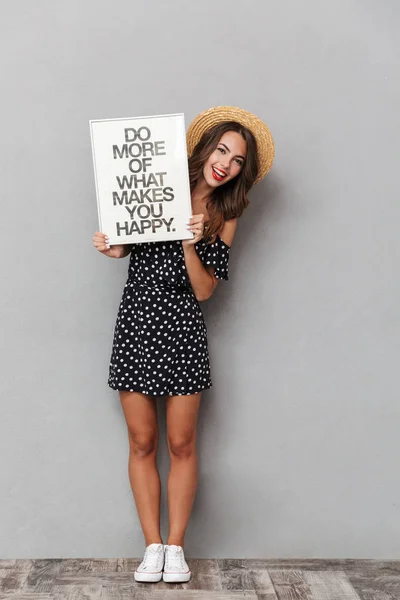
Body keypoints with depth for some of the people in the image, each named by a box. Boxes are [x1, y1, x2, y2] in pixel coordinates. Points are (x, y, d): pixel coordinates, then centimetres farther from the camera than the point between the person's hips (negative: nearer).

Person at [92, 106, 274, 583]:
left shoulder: (224, 218, 4)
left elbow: (204, 290, -2)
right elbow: (123, 244, 8)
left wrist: (189, 245, -18)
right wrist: (109, 246, -14)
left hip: (182, 328, 0)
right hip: (136, 321, 0)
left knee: (181, 444, 3)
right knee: (142, 442, 5)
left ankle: (175, 548, 16)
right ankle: (152, 547, 16)